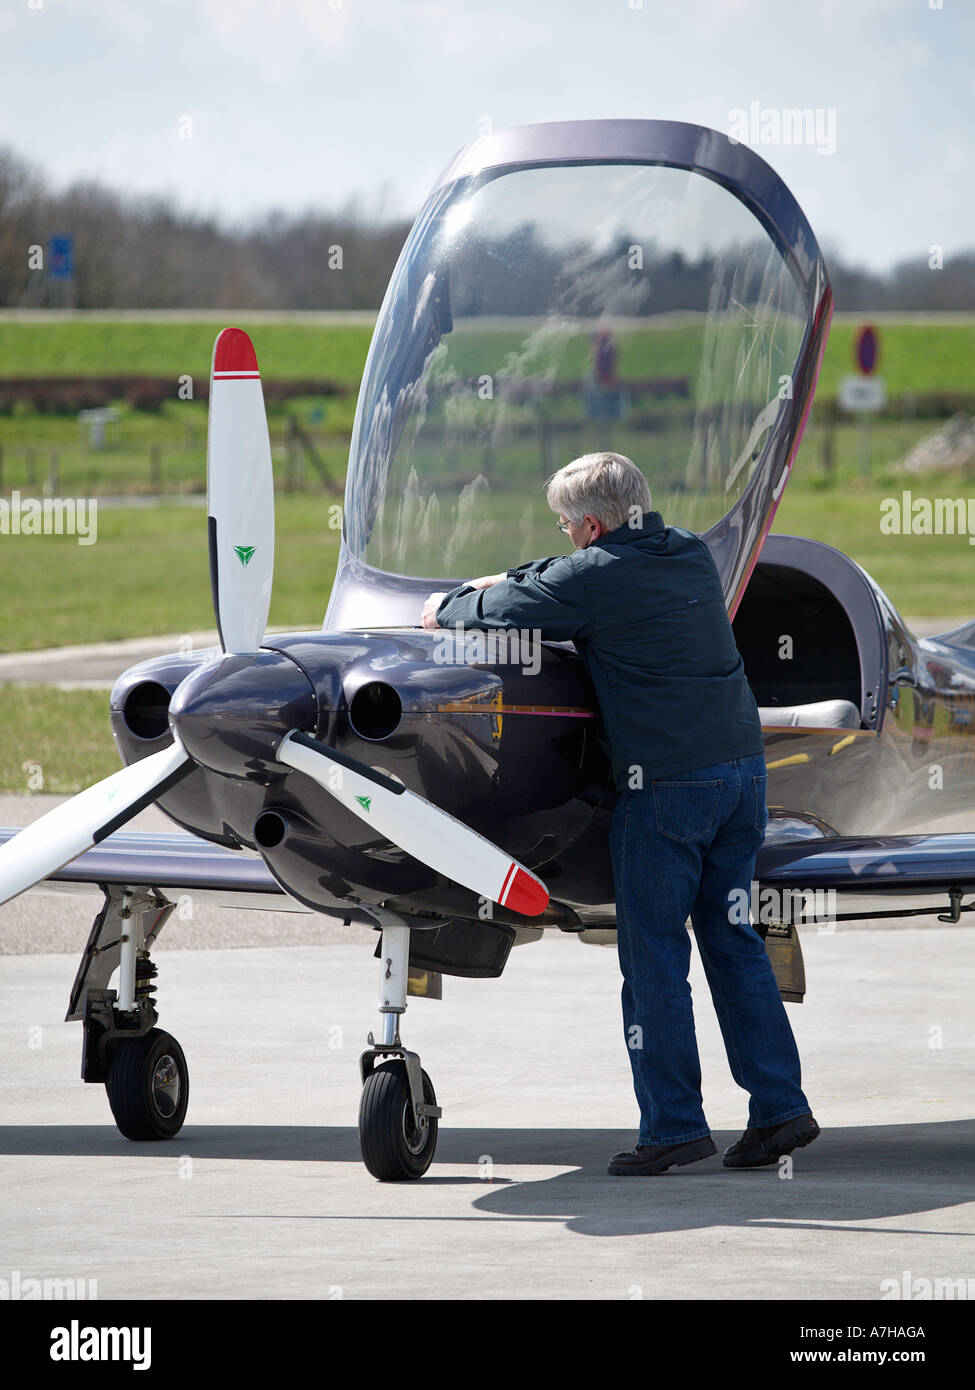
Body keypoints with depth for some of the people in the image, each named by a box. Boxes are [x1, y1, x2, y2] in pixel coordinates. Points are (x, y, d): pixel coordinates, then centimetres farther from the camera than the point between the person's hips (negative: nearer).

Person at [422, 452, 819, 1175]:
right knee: (733, 942, 12)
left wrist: (449, 609, 21)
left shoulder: (597, 576, -11)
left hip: (668, 783, -8)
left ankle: (674, 1122, 2)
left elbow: (503, 612, 0)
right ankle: (780, 1106, 9)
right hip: (744, 766, 8)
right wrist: (504, 580, 37)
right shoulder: (690, 553, 13)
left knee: (654, 954, 1)